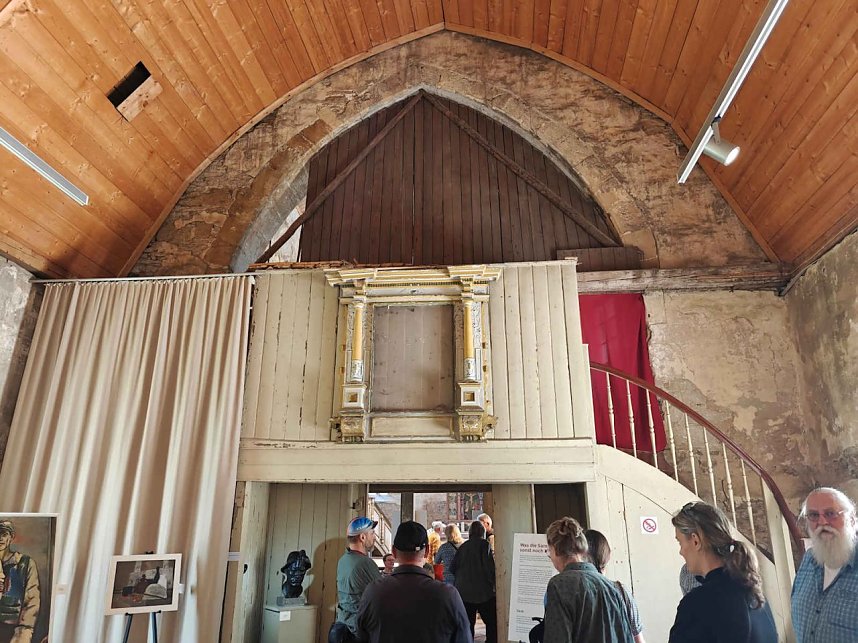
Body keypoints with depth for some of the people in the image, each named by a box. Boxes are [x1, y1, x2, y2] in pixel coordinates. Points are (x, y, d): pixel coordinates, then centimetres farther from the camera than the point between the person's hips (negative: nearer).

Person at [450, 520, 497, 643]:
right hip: (482, 591, -5)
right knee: (492, 623, 5)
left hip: (464, 591, 5)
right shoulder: (484, 544, -8)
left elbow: (452, 568, 7)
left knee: (467, 623, 11)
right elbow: (489, 566, -13)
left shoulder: (463, 546, 6)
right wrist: (493, 583, -1)